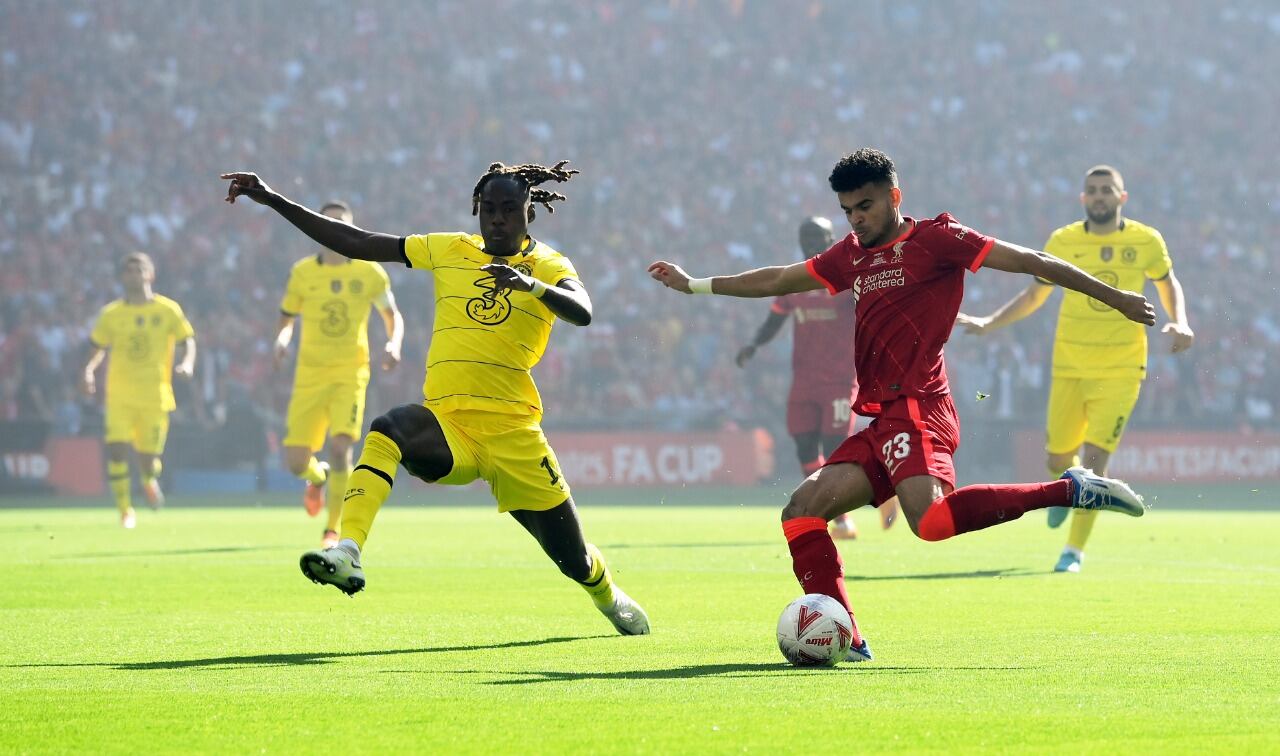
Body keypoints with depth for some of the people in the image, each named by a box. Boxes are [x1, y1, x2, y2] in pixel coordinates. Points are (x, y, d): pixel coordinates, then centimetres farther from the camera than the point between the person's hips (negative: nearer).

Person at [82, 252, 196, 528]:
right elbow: (98, 347, 15)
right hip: (119, 395, 1)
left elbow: (188, 340, 6)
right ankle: (125, 511, -2)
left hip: (155, 396, -1)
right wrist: (88, 370, -4)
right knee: (117, 448, -17)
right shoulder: (111, 314, 6)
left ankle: (149, 480, 38)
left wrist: (187, 363, -14)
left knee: (148, 460, -2)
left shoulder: (168, 310, 2)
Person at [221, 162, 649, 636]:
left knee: (575, 561, 6)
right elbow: (355, 244, 11)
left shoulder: (548, 266, 3)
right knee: (389, 429, -35)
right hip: (446, 424, 1)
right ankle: (347, 554, -47)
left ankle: (611, 600, 43)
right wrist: (272, 200, 8)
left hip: (513, 435, -1)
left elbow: (582, 312, -19)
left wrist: (530, 284, -38)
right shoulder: (450, 251, 11)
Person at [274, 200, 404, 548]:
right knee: (295, 462, -5)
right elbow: (286, 318, 12)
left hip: (351, 373, -1)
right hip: (310, 375, 1)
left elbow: (392, 315, 11)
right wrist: (282, 340, -10)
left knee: (340, 445, -21)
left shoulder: (370, 272, 0)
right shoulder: (302, 272, 2)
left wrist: (394, 344, -9)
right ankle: (319, 477, 35)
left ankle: (333, 530, -9)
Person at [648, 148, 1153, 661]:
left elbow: (1030, 262, -1)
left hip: (914, 408, -8)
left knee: (930, 519, -33)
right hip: (882, 424, 8)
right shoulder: (853, 255, 22)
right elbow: (779, 280, 34)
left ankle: (1070, 491, -24)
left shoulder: (934, 238, 0)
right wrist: (695, 285, 38)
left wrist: (1113, 297, -4)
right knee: (801, 512, -1)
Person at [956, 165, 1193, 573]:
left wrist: (1179, 323, -3)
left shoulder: (1146, 241, -2)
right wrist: (988, 323, 0)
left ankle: (1075, 550, -1)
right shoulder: (1062, 243, 0)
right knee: (1057, 459, 6)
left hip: (1120, 371, -2)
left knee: (1094, 458, -12)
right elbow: (1033, 296, 11)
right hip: (1070, 367, 2)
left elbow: (1169, 284, 15)